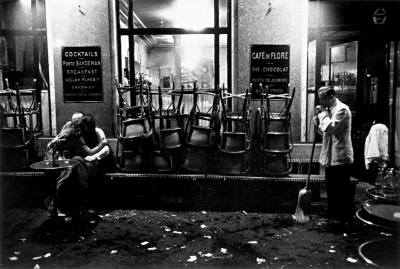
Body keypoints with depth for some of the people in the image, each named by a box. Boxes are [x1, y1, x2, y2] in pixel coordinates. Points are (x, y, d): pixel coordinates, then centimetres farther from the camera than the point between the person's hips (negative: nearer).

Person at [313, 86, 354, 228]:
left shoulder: (342, 109, -15)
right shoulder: (329, 110, 13)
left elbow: (329, 127, -26)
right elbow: (322, 131, 16)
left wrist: (323, 113, -13)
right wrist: (318, 116, 3)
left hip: (340, 156, -9)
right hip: (329, 156, 9)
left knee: (343, 189, 0)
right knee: (331, 187, 19)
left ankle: (346, 219, 10)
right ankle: (333, 213, 34)